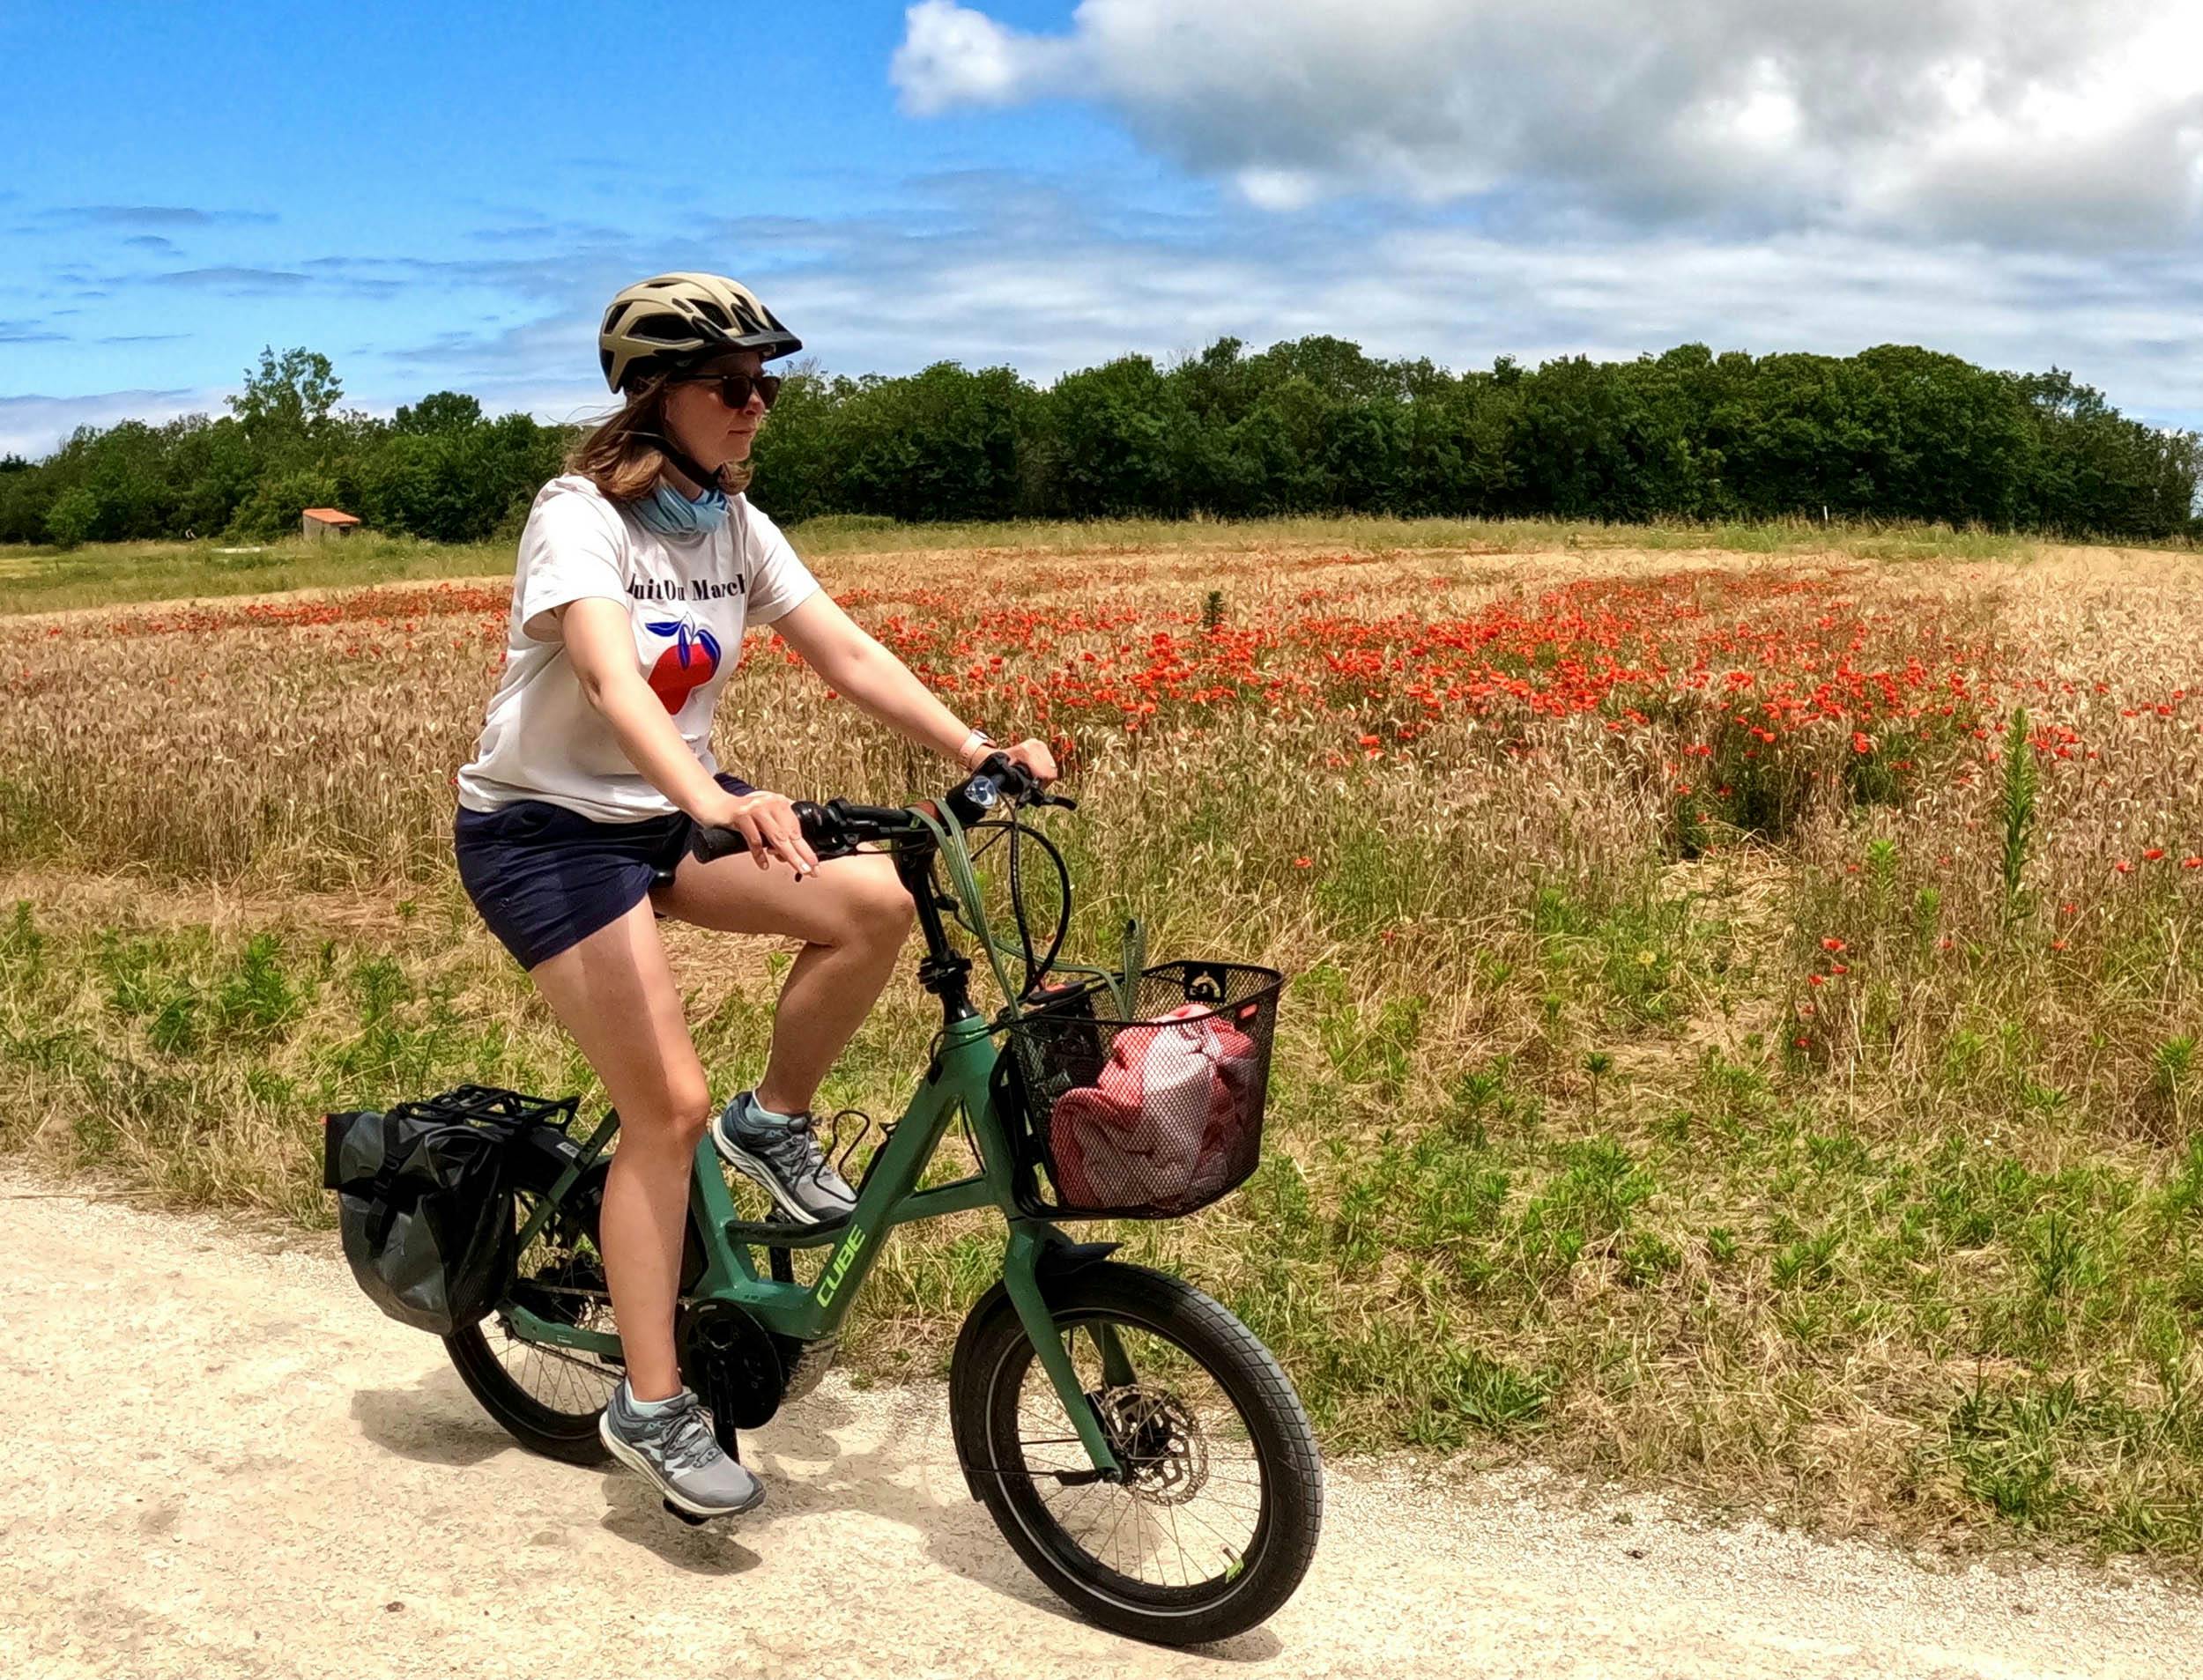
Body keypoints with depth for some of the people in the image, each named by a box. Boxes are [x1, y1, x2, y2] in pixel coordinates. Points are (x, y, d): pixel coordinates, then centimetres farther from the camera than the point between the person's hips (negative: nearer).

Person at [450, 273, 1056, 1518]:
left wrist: (978, 750, -20)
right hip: (546, 829, -6)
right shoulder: (583, 516, -20)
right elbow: (612, 678, -38)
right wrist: (716, 802, -55)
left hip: (669, 811, 6)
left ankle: (776, 1124, 6)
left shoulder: (736, 524, 1)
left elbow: (848, 654, -7)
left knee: (877, 900, -18)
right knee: (670, 1104, -13)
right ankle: (651, 1407, 2)